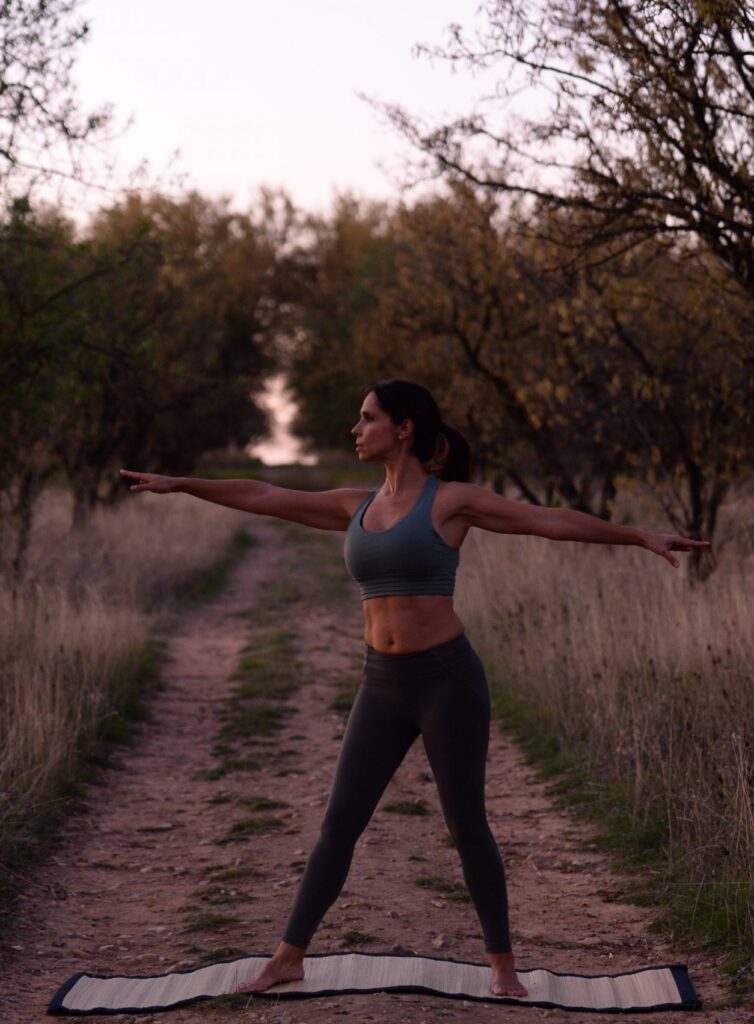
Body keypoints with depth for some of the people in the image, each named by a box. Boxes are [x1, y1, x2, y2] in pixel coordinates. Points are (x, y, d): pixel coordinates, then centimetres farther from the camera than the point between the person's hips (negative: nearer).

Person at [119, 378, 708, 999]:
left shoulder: (452, 499, -5)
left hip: (448, 678, -5)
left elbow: (554, 521, -7)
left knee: (467, 826, 3)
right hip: (383, 686, 5)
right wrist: (179, 484, 14)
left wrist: (640, 536, -12)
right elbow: (262, 498, 14)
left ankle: (502, 964, 19)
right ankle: (288, 958, 14)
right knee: (340, 823, 5)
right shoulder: (358, 507, 10)